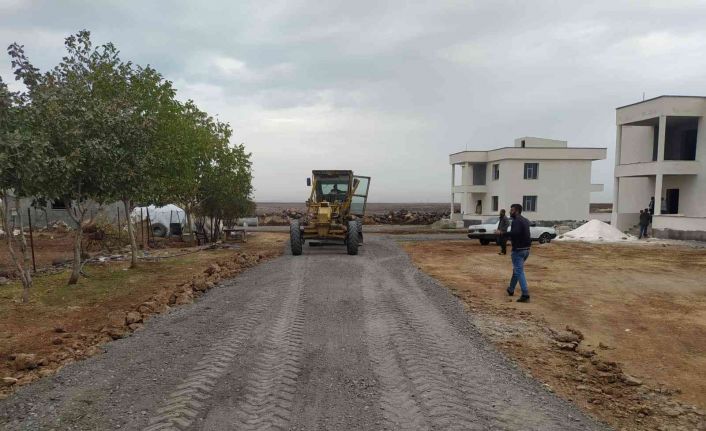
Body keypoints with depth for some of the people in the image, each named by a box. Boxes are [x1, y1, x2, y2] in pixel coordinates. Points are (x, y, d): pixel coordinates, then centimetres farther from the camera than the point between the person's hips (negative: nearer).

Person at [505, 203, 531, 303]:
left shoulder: (516, 221, -16)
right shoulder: (525, 220, 13)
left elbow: (515, 233, -33)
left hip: (518, 250, -9)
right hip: (526, 249, 9)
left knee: (519, 271, -8)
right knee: (516, 269, 22)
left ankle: (525, 294, -14)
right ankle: (511, 289, 36)